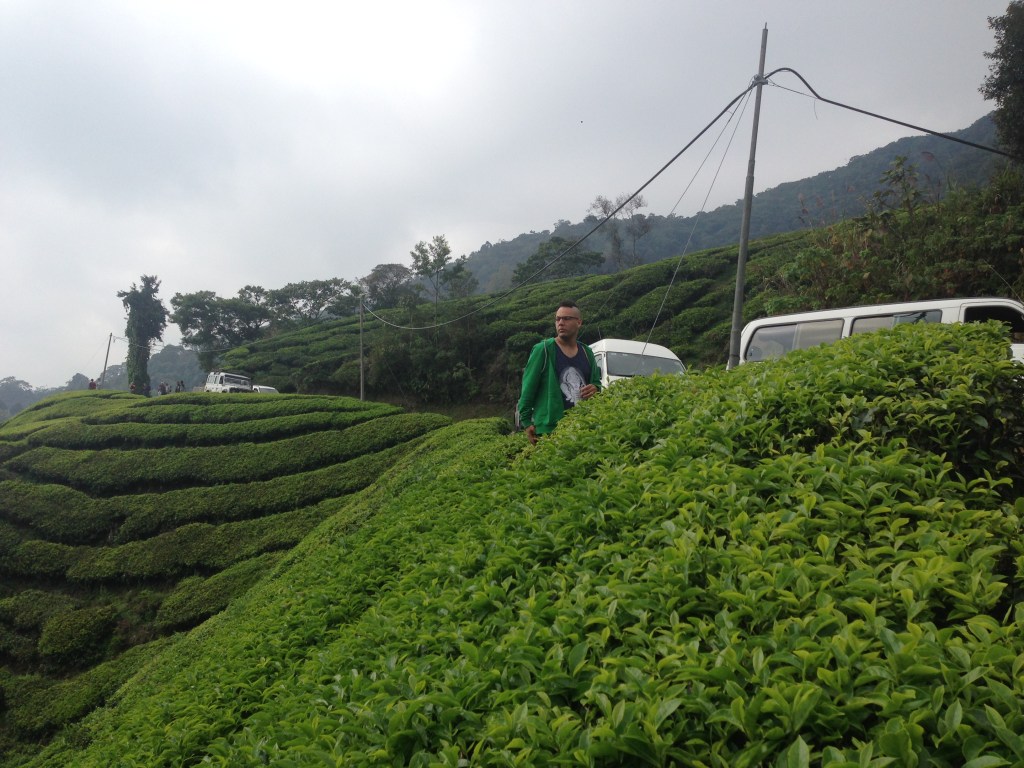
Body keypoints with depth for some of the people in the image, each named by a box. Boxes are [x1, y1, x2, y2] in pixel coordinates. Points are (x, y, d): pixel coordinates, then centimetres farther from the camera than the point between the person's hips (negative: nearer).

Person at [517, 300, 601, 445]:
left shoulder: (586, 352, 13)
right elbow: (528, 388, -4)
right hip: (548, 430, -5)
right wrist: (526, 422, -8)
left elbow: (596, 381, 25)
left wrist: (595, 388, 0)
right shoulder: (543, 350, -3)